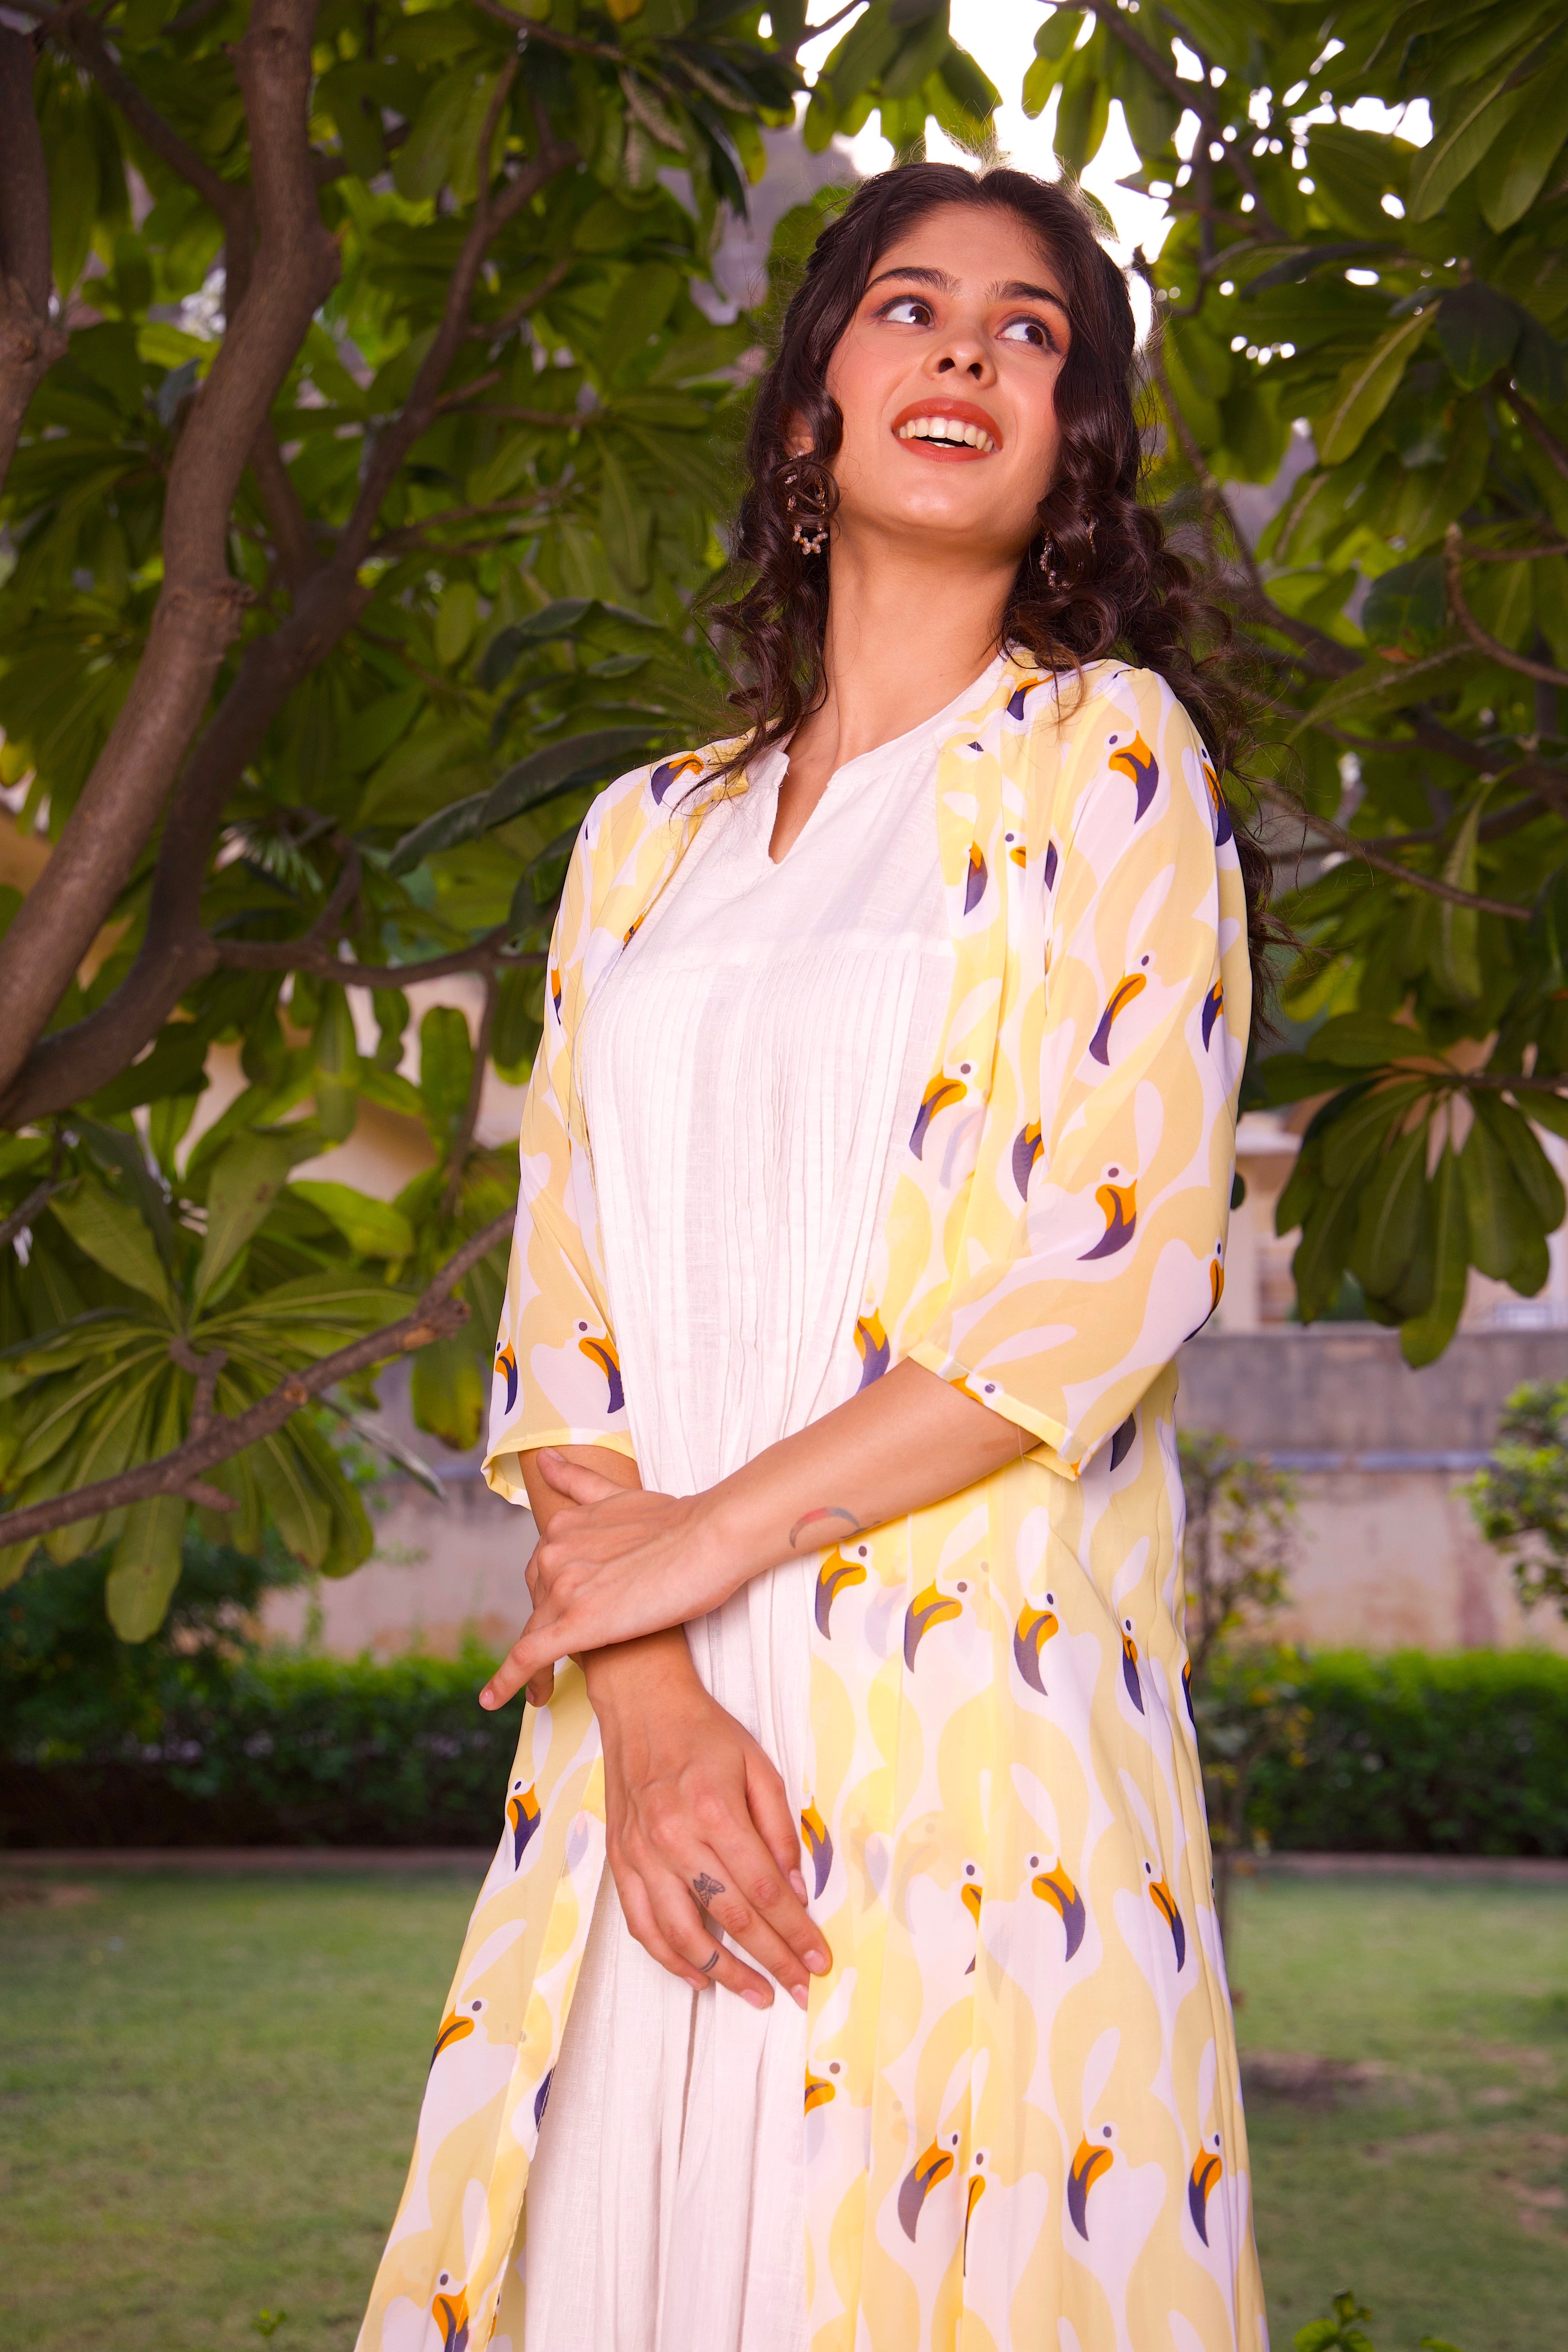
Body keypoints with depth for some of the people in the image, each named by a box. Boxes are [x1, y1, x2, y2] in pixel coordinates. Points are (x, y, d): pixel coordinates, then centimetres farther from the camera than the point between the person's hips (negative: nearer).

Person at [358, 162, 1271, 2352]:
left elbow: (1125, 1258, -8)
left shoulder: (1107, 755, 4)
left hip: (979, 1726, -4)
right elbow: (566, 1293, 7)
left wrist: (704, 1537, -9)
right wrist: (647, 1705, -9)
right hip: (652, 1731, 4)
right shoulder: (648, 833, 16)